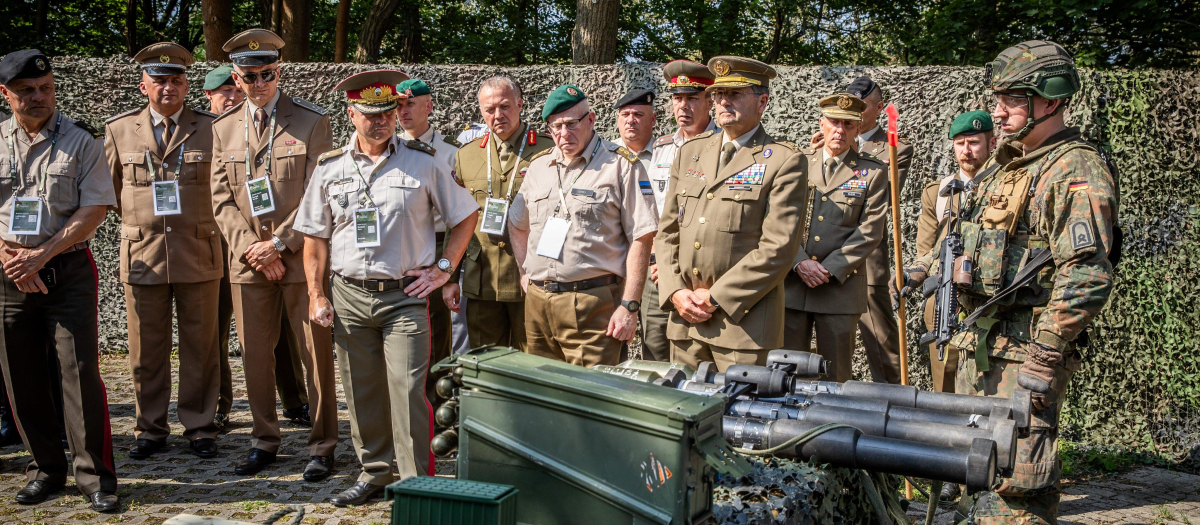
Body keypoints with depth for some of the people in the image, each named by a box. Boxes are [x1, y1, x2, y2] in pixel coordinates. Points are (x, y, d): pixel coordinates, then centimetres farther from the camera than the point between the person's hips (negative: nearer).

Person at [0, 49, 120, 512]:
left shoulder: (81, 140, 0)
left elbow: (95, 209, -6)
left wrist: (41, 254, -12)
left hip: (68, 269, -3)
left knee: (80, 372, -7)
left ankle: (96, 477, 1)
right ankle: (45, 469, 20)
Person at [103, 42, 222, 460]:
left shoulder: (211, 128, 3)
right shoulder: (118, 130, 8)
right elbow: (110, 190, 19)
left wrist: (205, 227, 10)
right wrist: (138, 223, 16)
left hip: (199, 255, -1)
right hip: (143, 255, 1)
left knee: (200, 347, 4)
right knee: (146, 350, 5)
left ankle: (199, 427, 14)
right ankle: (150, 429, 17)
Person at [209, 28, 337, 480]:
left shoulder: (312, 122, -1)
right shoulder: (224, 128, 11)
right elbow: (222, 198, 8)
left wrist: (278, 243, -11)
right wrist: (252, 248, -6)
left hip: (302, 258, -3)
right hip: (248, 263, 4)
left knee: (317, 355, 0)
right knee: (255, 357, 8)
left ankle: (322, 446, 11)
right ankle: (264, 441, 23)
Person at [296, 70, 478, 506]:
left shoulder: (424, 162, 1)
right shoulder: (330, 168, 7)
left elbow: (465, 216, 9)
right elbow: (315, 237, 11)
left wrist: (443, 269, 2)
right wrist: (317, 295, 5)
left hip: (405, 296, -3)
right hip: (348, 296, 3)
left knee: (408, 391, -8)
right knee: (361, 392, 10)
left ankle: (417, 483, 1)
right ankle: (374, 473, 24)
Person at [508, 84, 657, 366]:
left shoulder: (621, 166, -3)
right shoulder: (538, 167, 15)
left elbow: (641, 238, -7)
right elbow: (517, 225, 29)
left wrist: (629, 306, -12)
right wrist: (525, 272, 15)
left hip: (593, 307, -5)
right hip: (537, 303, 6)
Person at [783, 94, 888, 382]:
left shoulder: (872, 172, 4)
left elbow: (870, 232, -3)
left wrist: (830, 269, -11)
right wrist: (799, 262, -10)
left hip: (841, 287, -1)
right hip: (792, 283, 2)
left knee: (835, 377, 3)